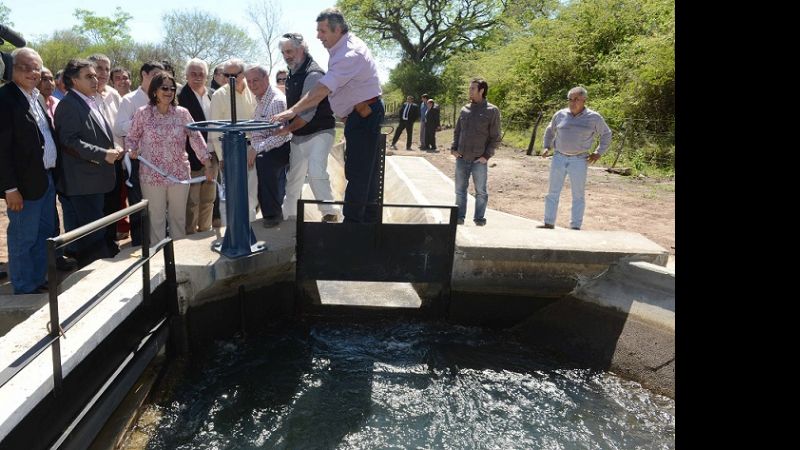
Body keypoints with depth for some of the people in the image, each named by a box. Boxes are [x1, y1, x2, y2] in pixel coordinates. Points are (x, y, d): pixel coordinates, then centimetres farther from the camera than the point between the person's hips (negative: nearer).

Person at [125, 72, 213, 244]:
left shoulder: (182, 113, 0)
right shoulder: (143, 113, -3)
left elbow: (196, 138, 1)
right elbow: (131, 138, 6)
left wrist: (208, 165, -1)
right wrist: (132, 150, -16)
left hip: (180, 175, 2)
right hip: (152, 175, -1)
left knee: (178, 217, 13)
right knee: (156, 219, 8)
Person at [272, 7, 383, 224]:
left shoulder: (350, 54, -22)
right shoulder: (343, 48, 12)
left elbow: (322, 89, -29)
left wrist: (292, 111, -30)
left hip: (363, 115, -10)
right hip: (362, 115, 10)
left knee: (357, 173, -8)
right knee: (365, 171, 14)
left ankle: (352, 223, -2)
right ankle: (369, 219, 23)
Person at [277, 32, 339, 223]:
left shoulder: (313, 74, -17)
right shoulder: (293, 74, 11)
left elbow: (308, 112, -22)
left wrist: (285, 129, -14)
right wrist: (287, 128, 8)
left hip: (319, 132, -9)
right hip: (299, 135, 9)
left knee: (316, 172, -23)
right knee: (294, 176, 14)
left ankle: (330, 213, -9)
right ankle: (288, 214, 27)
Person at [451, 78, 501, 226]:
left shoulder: (492, 111, -3)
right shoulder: (465, 109, 10)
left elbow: (495, 138, -4)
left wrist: (487, 155, -12)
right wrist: (454, 148, 3)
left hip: (479, 160, -4)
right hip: (461, 159, 4)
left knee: (480, 191, 4)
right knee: (460, 190, 9)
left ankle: (479, 218, 15)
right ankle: (460, 217, 18)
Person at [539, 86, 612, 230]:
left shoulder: (594, 118, -2)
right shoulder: (560, 115, 4)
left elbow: (606, 134, 10)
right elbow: (550, 131, 21)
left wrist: (599, 153, 0)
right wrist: (546, 147, 9)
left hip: (579, 160, -2)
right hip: (559, 158, 2)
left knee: (578, 195, 3)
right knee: (553, 192, 3)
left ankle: (575, 227, 9)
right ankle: (549, 223, 11)